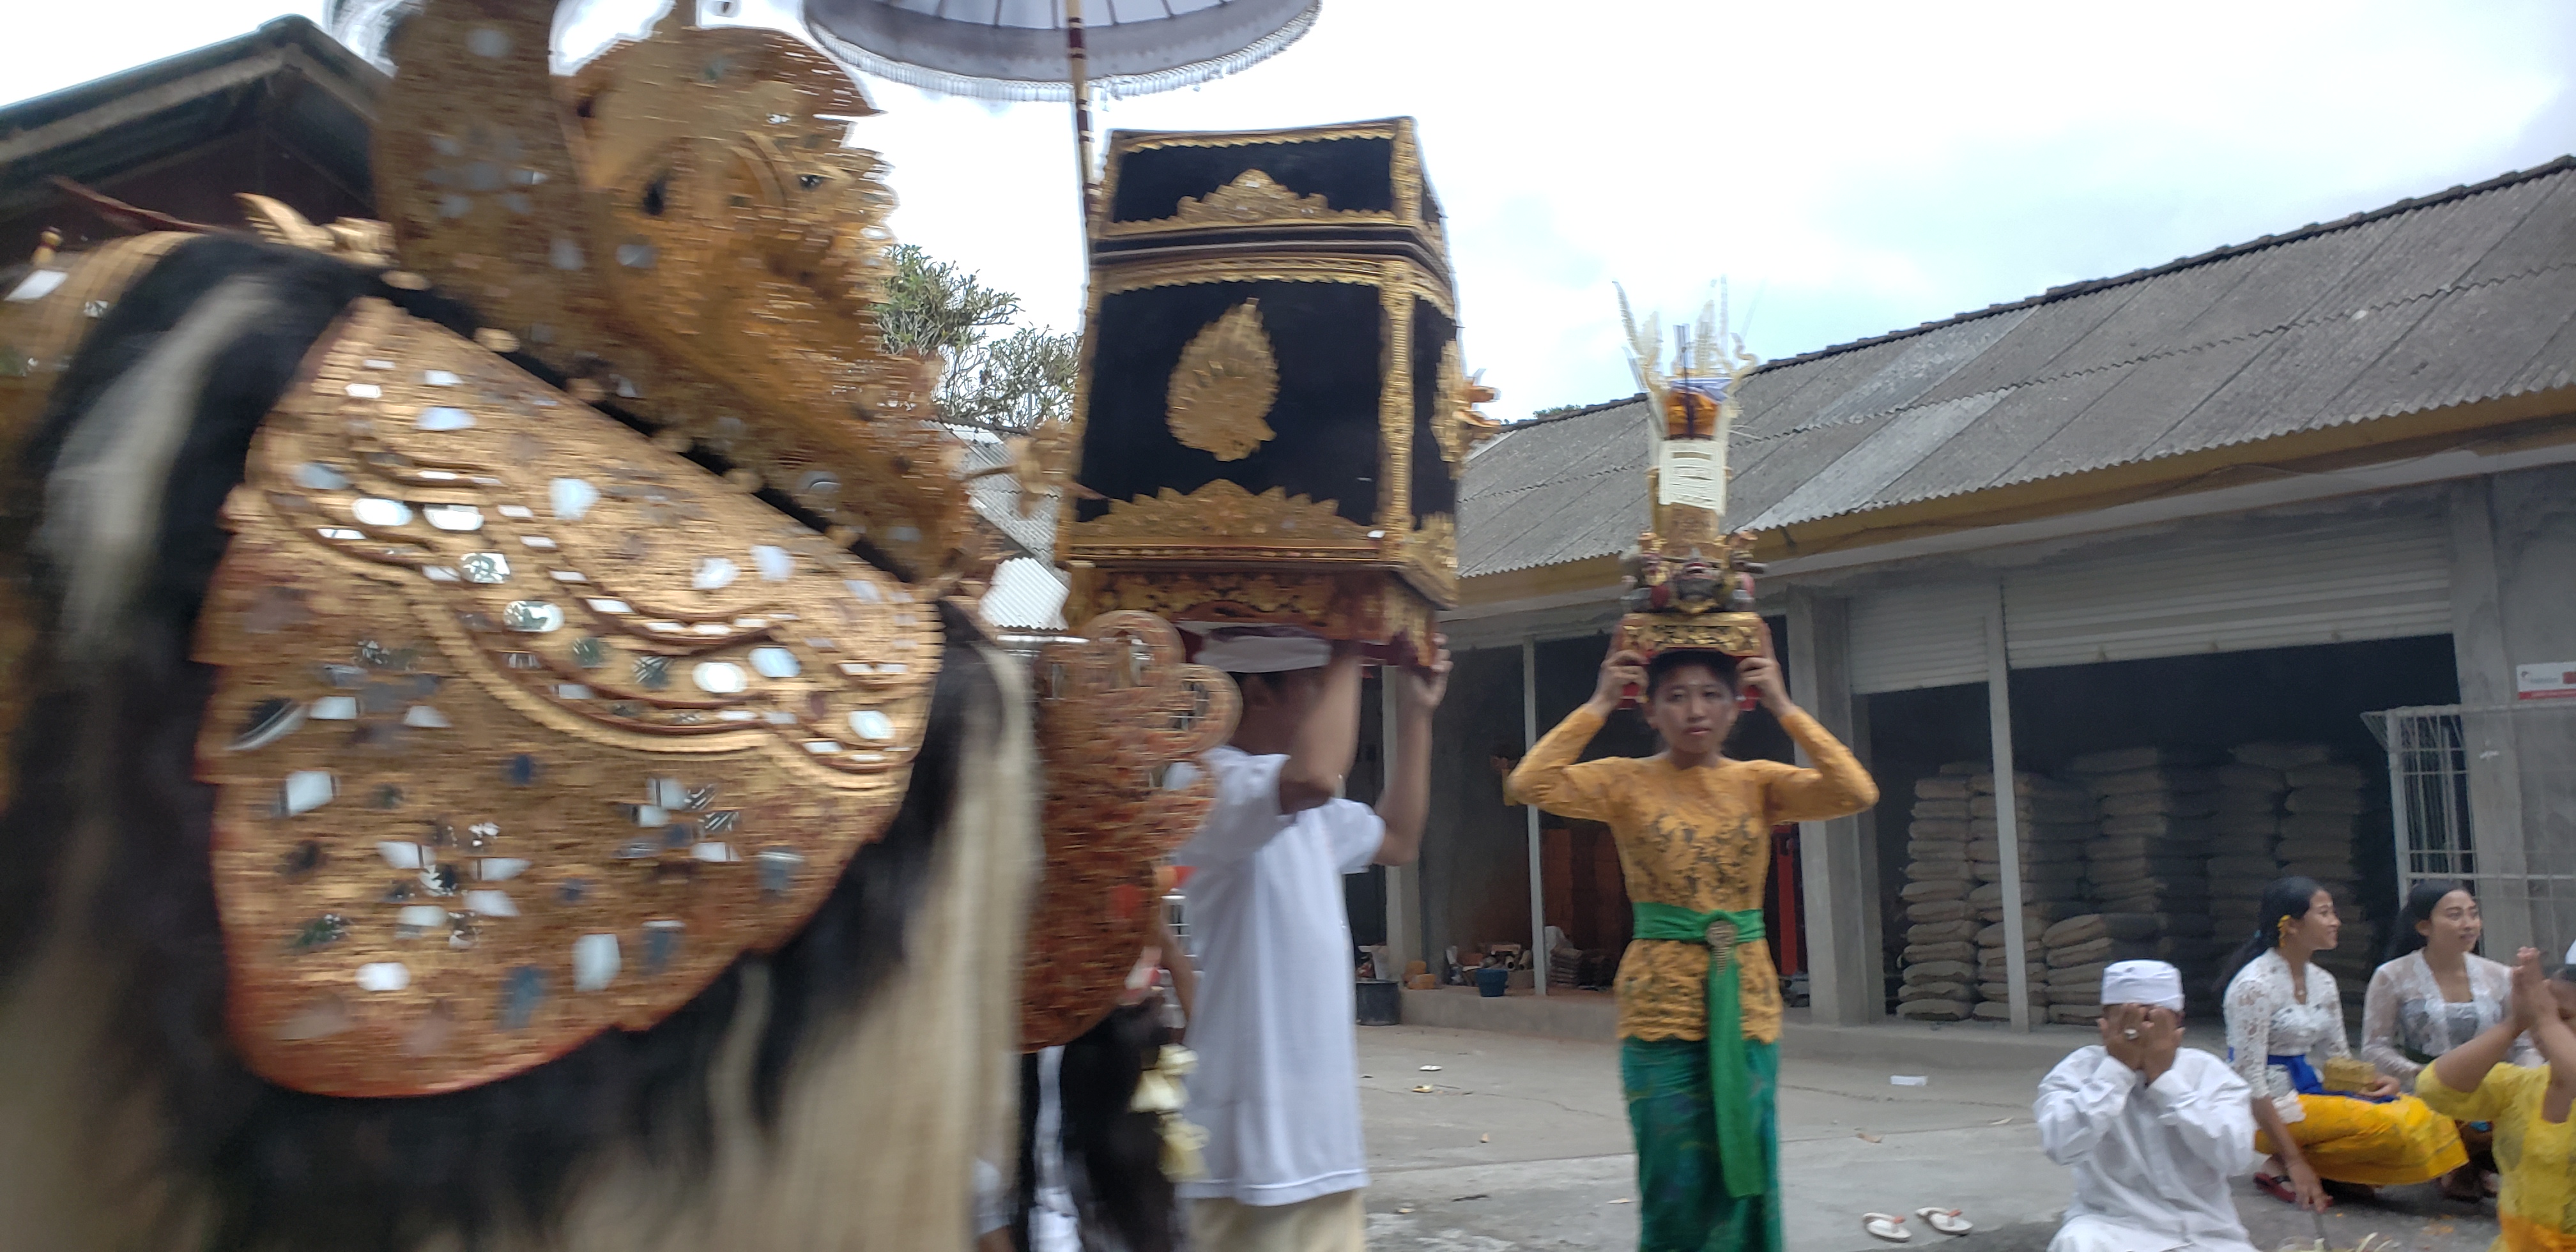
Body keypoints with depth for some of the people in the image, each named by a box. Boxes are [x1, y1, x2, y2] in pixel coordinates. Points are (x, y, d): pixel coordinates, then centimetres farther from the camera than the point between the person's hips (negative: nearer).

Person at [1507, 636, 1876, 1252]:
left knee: (1743, 1189, 7)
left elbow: (1857, 793, -11)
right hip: (1661, 1011, -2)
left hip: (1747, 1007, 2)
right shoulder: (1628, 782, -2)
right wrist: (1598, 705, -13)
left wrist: (1784, 707, -10)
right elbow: (1529, 786, -17)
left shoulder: (1758, 782, 5)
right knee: (1677, 1195, 2)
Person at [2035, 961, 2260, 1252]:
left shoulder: (2210, 1072, 2)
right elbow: (2061, 1148, -22)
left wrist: (2164, 1077, -15)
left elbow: (2233, 1158, -15)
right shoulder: (2079, 1070, -3)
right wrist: (2117, 1069, -17)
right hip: (2112, 1227, -1)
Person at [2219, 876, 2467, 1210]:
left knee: (2419, 1110, -9)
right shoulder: (2256, 984, -17)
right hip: (2267, 1112, -8)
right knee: (2396, 1123, -22)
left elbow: (2339, 1059, 16)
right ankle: (2283, 1167, -9)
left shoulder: (2322, 982, 10)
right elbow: (2249, 1078, -20)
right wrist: (2294, 1161, -21)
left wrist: (2375, 1081, -8)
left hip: (2308, 1094, 8)